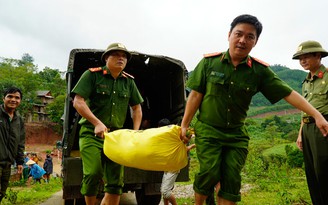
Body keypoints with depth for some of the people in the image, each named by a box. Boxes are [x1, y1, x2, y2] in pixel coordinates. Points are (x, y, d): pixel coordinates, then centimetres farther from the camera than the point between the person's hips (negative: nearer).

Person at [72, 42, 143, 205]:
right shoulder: (92, 75, -4)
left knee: (116, 181, 2)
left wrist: (135, 133, 4)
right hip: (91, 133, -4)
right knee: (93, 173, -16)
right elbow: (78, 102, -12)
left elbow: (137, 108, 16)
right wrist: (97, 123, -22)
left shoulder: (129, 81, 9)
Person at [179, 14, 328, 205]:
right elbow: (196, 95, -3)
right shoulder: (209, 62, -8)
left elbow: (288, 93, -5)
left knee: (232, 180, 1)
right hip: (208, 130, -2)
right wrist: (184, 125, 1)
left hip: (237, 134, 2)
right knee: (209, 173, -10)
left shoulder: (260, 70, -4)